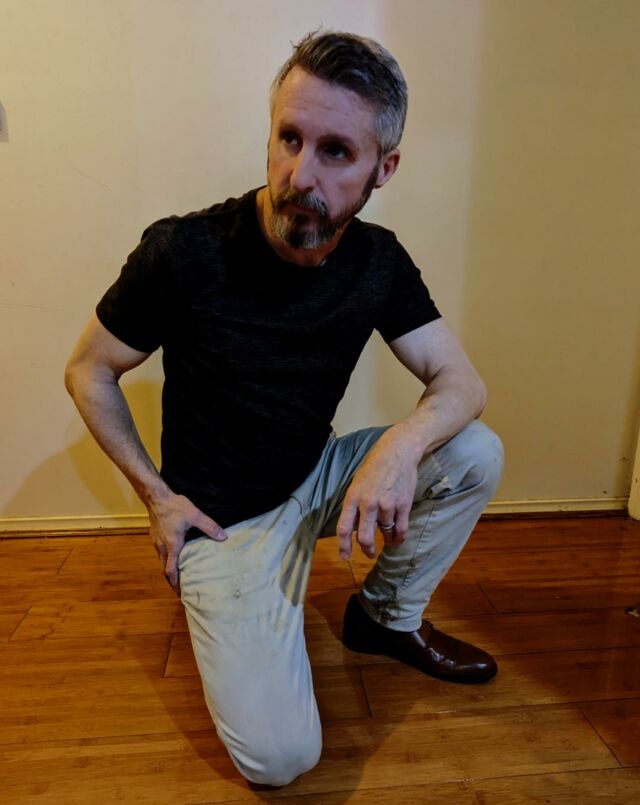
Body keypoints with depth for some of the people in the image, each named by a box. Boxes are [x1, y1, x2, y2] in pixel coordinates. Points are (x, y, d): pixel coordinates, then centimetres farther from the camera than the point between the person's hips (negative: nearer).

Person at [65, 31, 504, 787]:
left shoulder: (379, 261, -8)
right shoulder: (184, 252, -21)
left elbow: (461, 381, -7)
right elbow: (88, 371, -7)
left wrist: (401, 442, -29)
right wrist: (155, 496, -10)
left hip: (317, 477, 5)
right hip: (223, 516, -4)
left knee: (475, 454, -13)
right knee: (279, 756, -12)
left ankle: (389, 615, 11)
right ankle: (218, 593, 17)